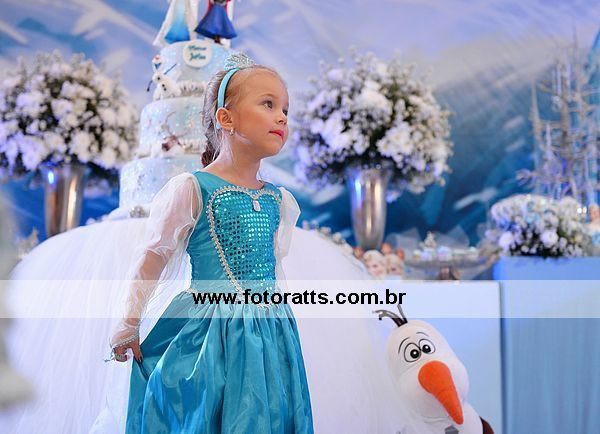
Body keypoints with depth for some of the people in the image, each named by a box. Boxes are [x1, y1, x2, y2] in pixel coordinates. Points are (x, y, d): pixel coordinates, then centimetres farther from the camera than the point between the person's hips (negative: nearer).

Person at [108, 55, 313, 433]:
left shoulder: (279, 200, 7)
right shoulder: (192, 189, -10)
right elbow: (154, 260, -4)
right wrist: (130, 325, 0)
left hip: (269, 331, 6)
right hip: (209, 331, -6)